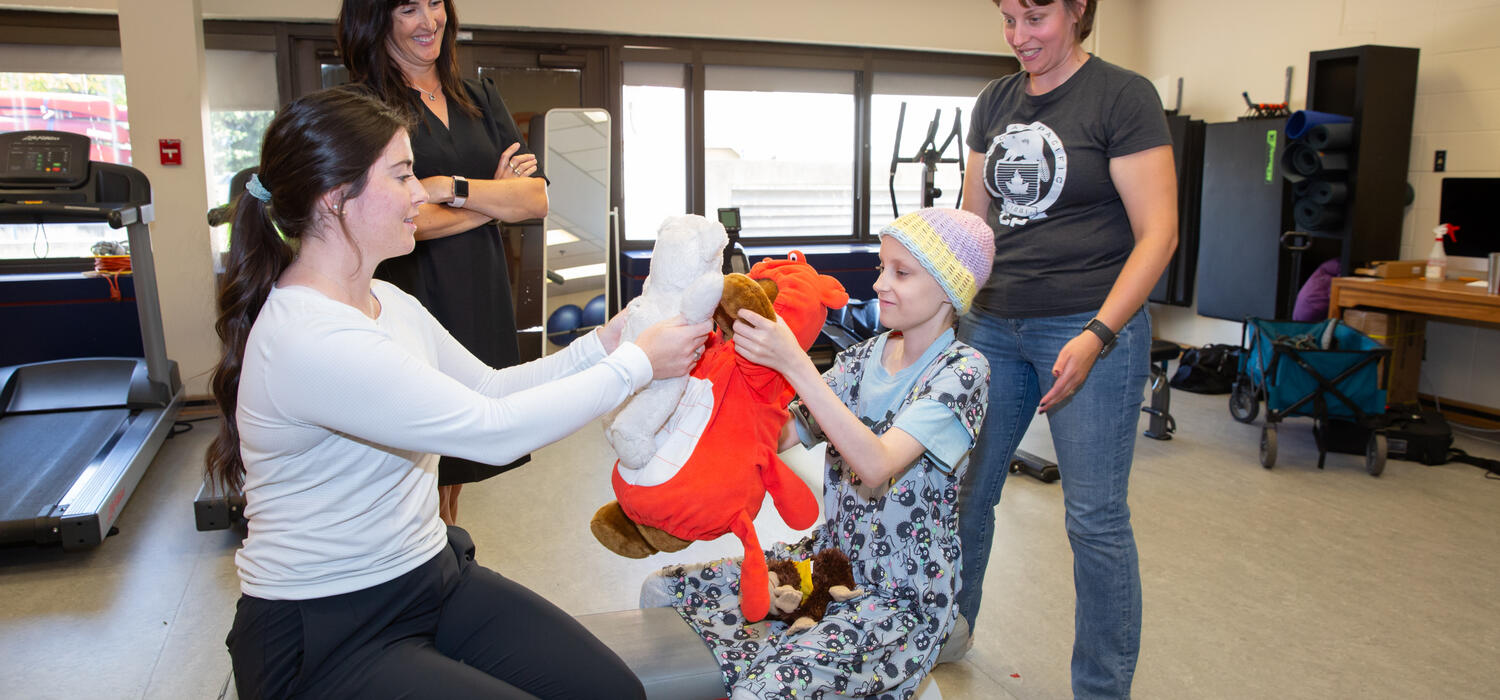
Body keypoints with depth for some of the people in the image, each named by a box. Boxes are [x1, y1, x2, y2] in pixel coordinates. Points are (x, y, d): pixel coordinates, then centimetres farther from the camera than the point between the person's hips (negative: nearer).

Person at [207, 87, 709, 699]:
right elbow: (494, 430, -27)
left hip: (432, 574, 8)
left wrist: (602, 344, -2)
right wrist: (638, 363, -18)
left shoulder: (388, 303, 6)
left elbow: (488, 388, 10)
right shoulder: (310, 341, -25)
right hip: (325, 640, -8)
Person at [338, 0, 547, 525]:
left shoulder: (479, 97, 14)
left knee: (455, 471, 12)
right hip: (412, 302, -5)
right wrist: (496, 198, -3)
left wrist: (453, 187, -10)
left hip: (482, 302, 5)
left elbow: (537, 200, 4)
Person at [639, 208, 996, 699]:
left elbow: (876, 466, -28)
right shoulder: (866, 356, 6)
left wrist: (793, 363, -32)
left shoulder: (961, 369, -14)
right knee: (662, 589, 0)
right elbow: (778, 435, -3)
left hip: (903, 600, -7)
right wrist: (751, 353, -17)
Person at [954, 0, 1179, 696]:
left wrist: (1097, 336, -19)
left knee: (1095, 518, 1)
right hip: (992, 326, 6)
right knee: (964, 492, 11)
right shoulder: (995, 101, 12)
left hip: (1090, 327, -5)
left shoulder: (1123, 96, -6)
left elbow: (1157, 233, -10)